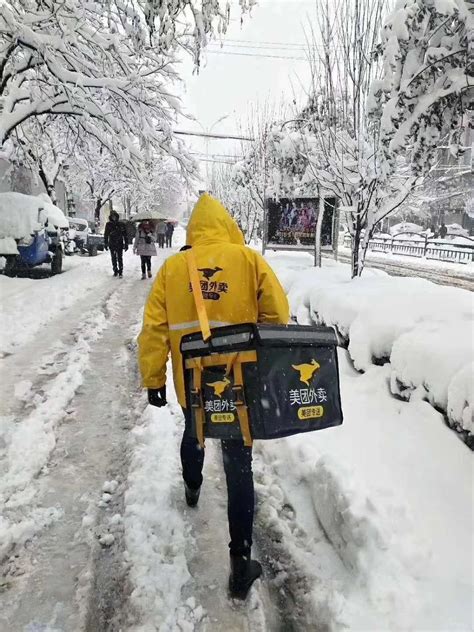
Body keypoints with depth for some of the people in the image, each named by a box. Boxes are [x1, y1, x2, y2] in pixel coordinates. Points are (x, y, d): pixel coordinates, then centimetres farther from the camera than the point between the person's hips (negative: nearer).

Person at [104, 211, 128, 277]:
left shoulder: (121, 225, 3)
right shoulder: (108, 225, 6)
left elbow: (125, 235, 4)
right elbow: (106, 235, 10)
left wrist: (126, 244, 1)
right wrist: (105, 244, 5)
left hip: (120, 244, -2)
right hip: (112, 245, 2)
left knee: (120, 258, -6)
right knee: (113, 259, 7)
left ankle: (120, 272, 0)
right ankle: (115, 271, 18)